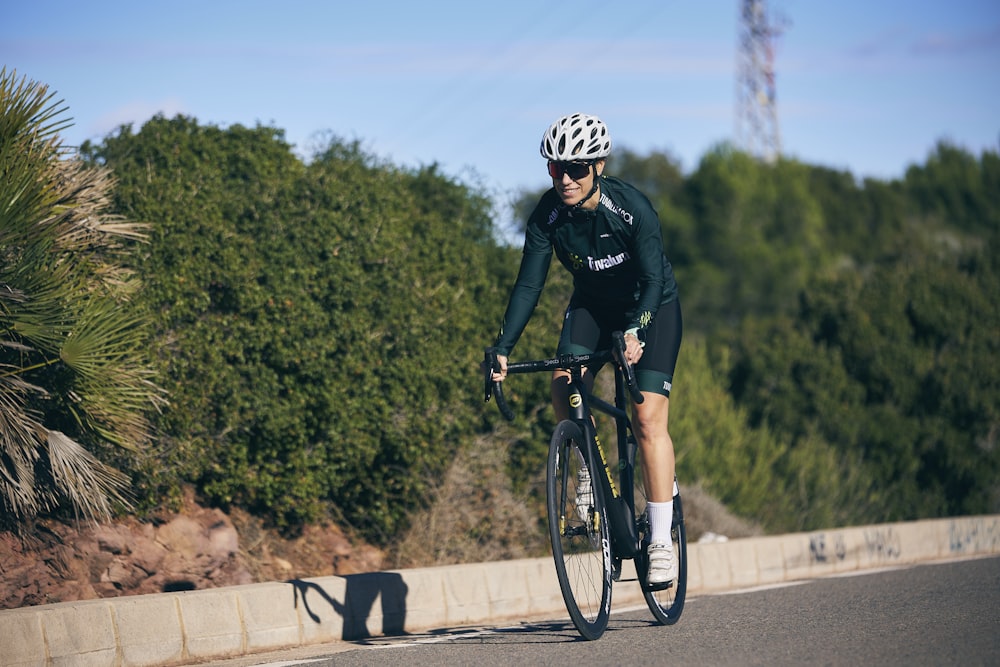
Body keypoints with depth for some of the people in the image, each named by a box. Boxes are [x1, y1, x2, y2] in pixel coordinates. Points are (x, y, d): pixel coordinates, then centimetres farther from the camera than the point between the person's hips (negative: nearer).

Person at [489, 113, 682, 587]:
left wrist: (634, 332, -50)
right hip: (592, 304, 4)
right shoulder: (548, 214, -19)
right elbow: (529, 285, -18)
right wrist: (503, 348, -29)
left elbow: (653, 279, -32)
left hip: (653, 305, -4)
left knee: (648, 418, -15)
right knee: (563, 387, -24)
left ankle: (661, 542, -11)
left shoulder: (632, 207, -28)